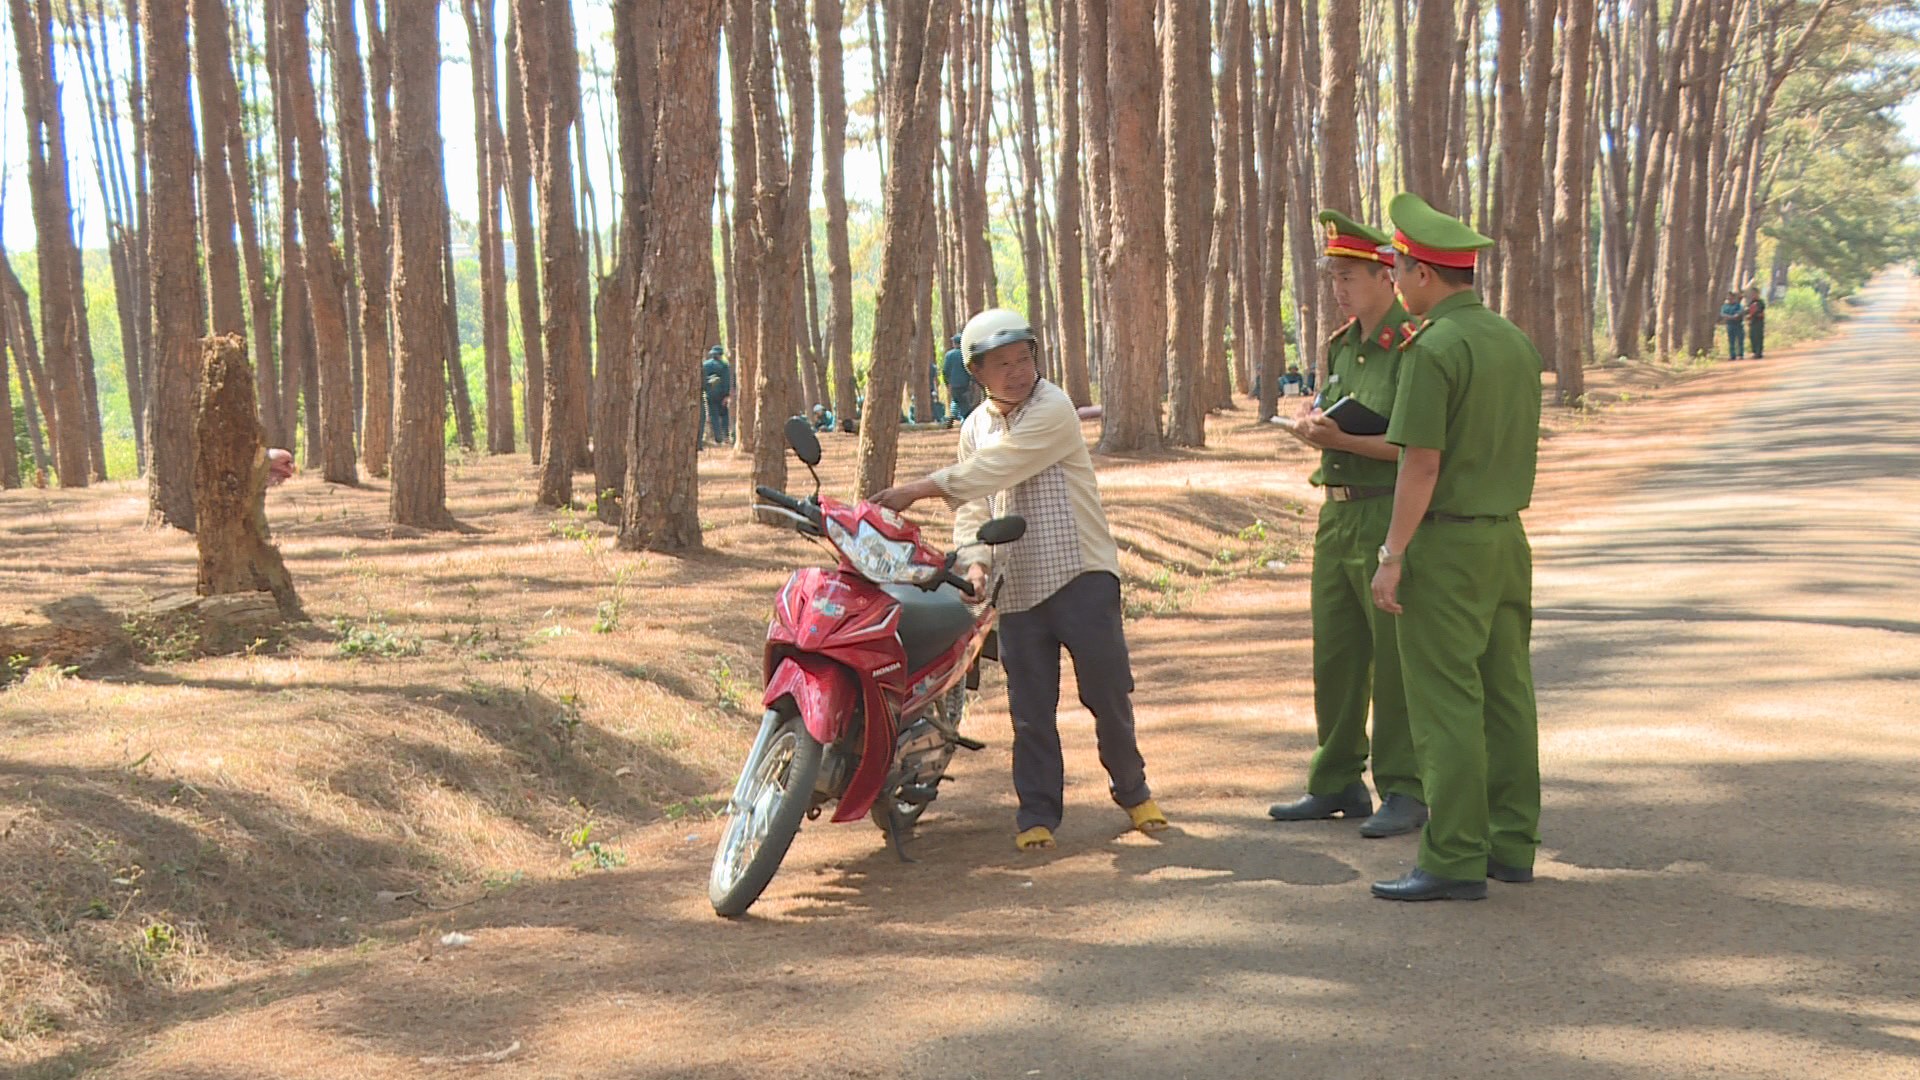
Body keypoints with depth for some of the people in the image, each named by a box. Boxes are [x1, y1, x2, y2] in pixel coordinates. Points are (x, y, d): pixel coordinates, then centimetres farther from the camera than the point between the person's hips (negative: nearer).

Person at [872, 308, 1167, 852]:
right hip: (1016, 587, 5)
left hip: (1080, 575, -5)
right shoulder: (976, 426, 13)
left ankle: (1133, 790, 24)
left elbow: (992, 470, -19)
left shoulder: (1053, 409, -9)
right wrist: (975, 559, -8)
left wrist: (917, 490, -20)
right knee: (1031, 706, 5)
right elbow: (972, 506, 11)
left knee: (1108, 692, 4)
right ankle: (1038, 810, 15)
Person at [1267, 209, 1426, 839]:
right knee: (1334, 657, 13)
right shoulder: (1340, 346, 15)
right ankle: (1337, 783, 23)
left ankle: (1404, 792, 8)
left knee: (1396, 662, -1)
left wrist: (1341, 439, -22)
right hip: (1337, 515, 8)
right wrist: (1314, 426, 2)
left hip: (1391, 520, -8)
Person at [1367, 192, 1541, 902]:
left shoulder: (1433, 349, -16)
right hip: (1508, 537, 9)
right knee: (1506, 693, 12)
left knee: (1445, 705, -5)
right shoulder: (1515, 343, 10)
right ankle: (1511, 845, 19)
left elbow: (1423, 463, -18)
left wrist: (1392, 556, -15)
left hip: (1446, 542, -9)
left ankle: (1454, 862, -2)